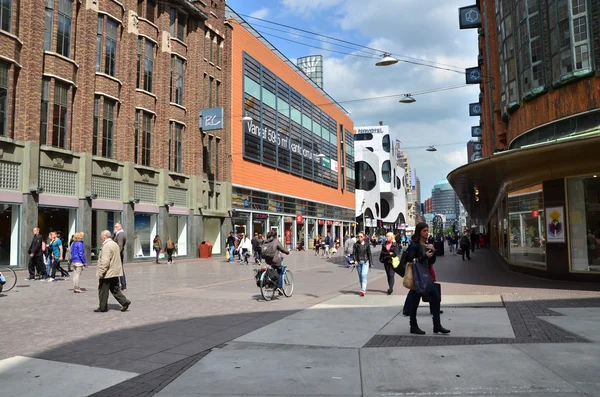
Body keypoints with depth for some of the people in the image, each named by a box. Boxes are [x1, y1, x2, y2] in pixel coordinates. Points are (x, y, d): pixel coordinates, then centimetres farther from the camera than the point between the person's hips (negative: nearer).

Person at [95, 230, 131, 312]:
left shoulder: (106, 246, -18)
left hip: (107, 274, -9)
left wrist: (101, 272, -22)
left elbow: (105, 261, -25)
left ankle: (103, 308, 13)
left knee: (103, 291, 4)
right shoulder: (115, 244, 13)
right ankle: (125, 302, 3)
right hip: (115, 272, 9)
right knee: (115, 289, 13)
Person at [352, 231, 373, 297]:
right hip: (358, 262, 2)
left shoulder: (367, 244, 1)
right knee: (360, 276, 9)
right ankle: (363, 289, 23)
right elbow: (354, 253, 0)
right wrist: (355, 260, -15)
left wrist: (371, 262, 7)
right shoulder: (356, 244, 1)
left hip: (365, 262, -2)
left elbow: (369, 253, 6)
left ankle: (363, 290, -20)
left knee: (364, 275, -15)